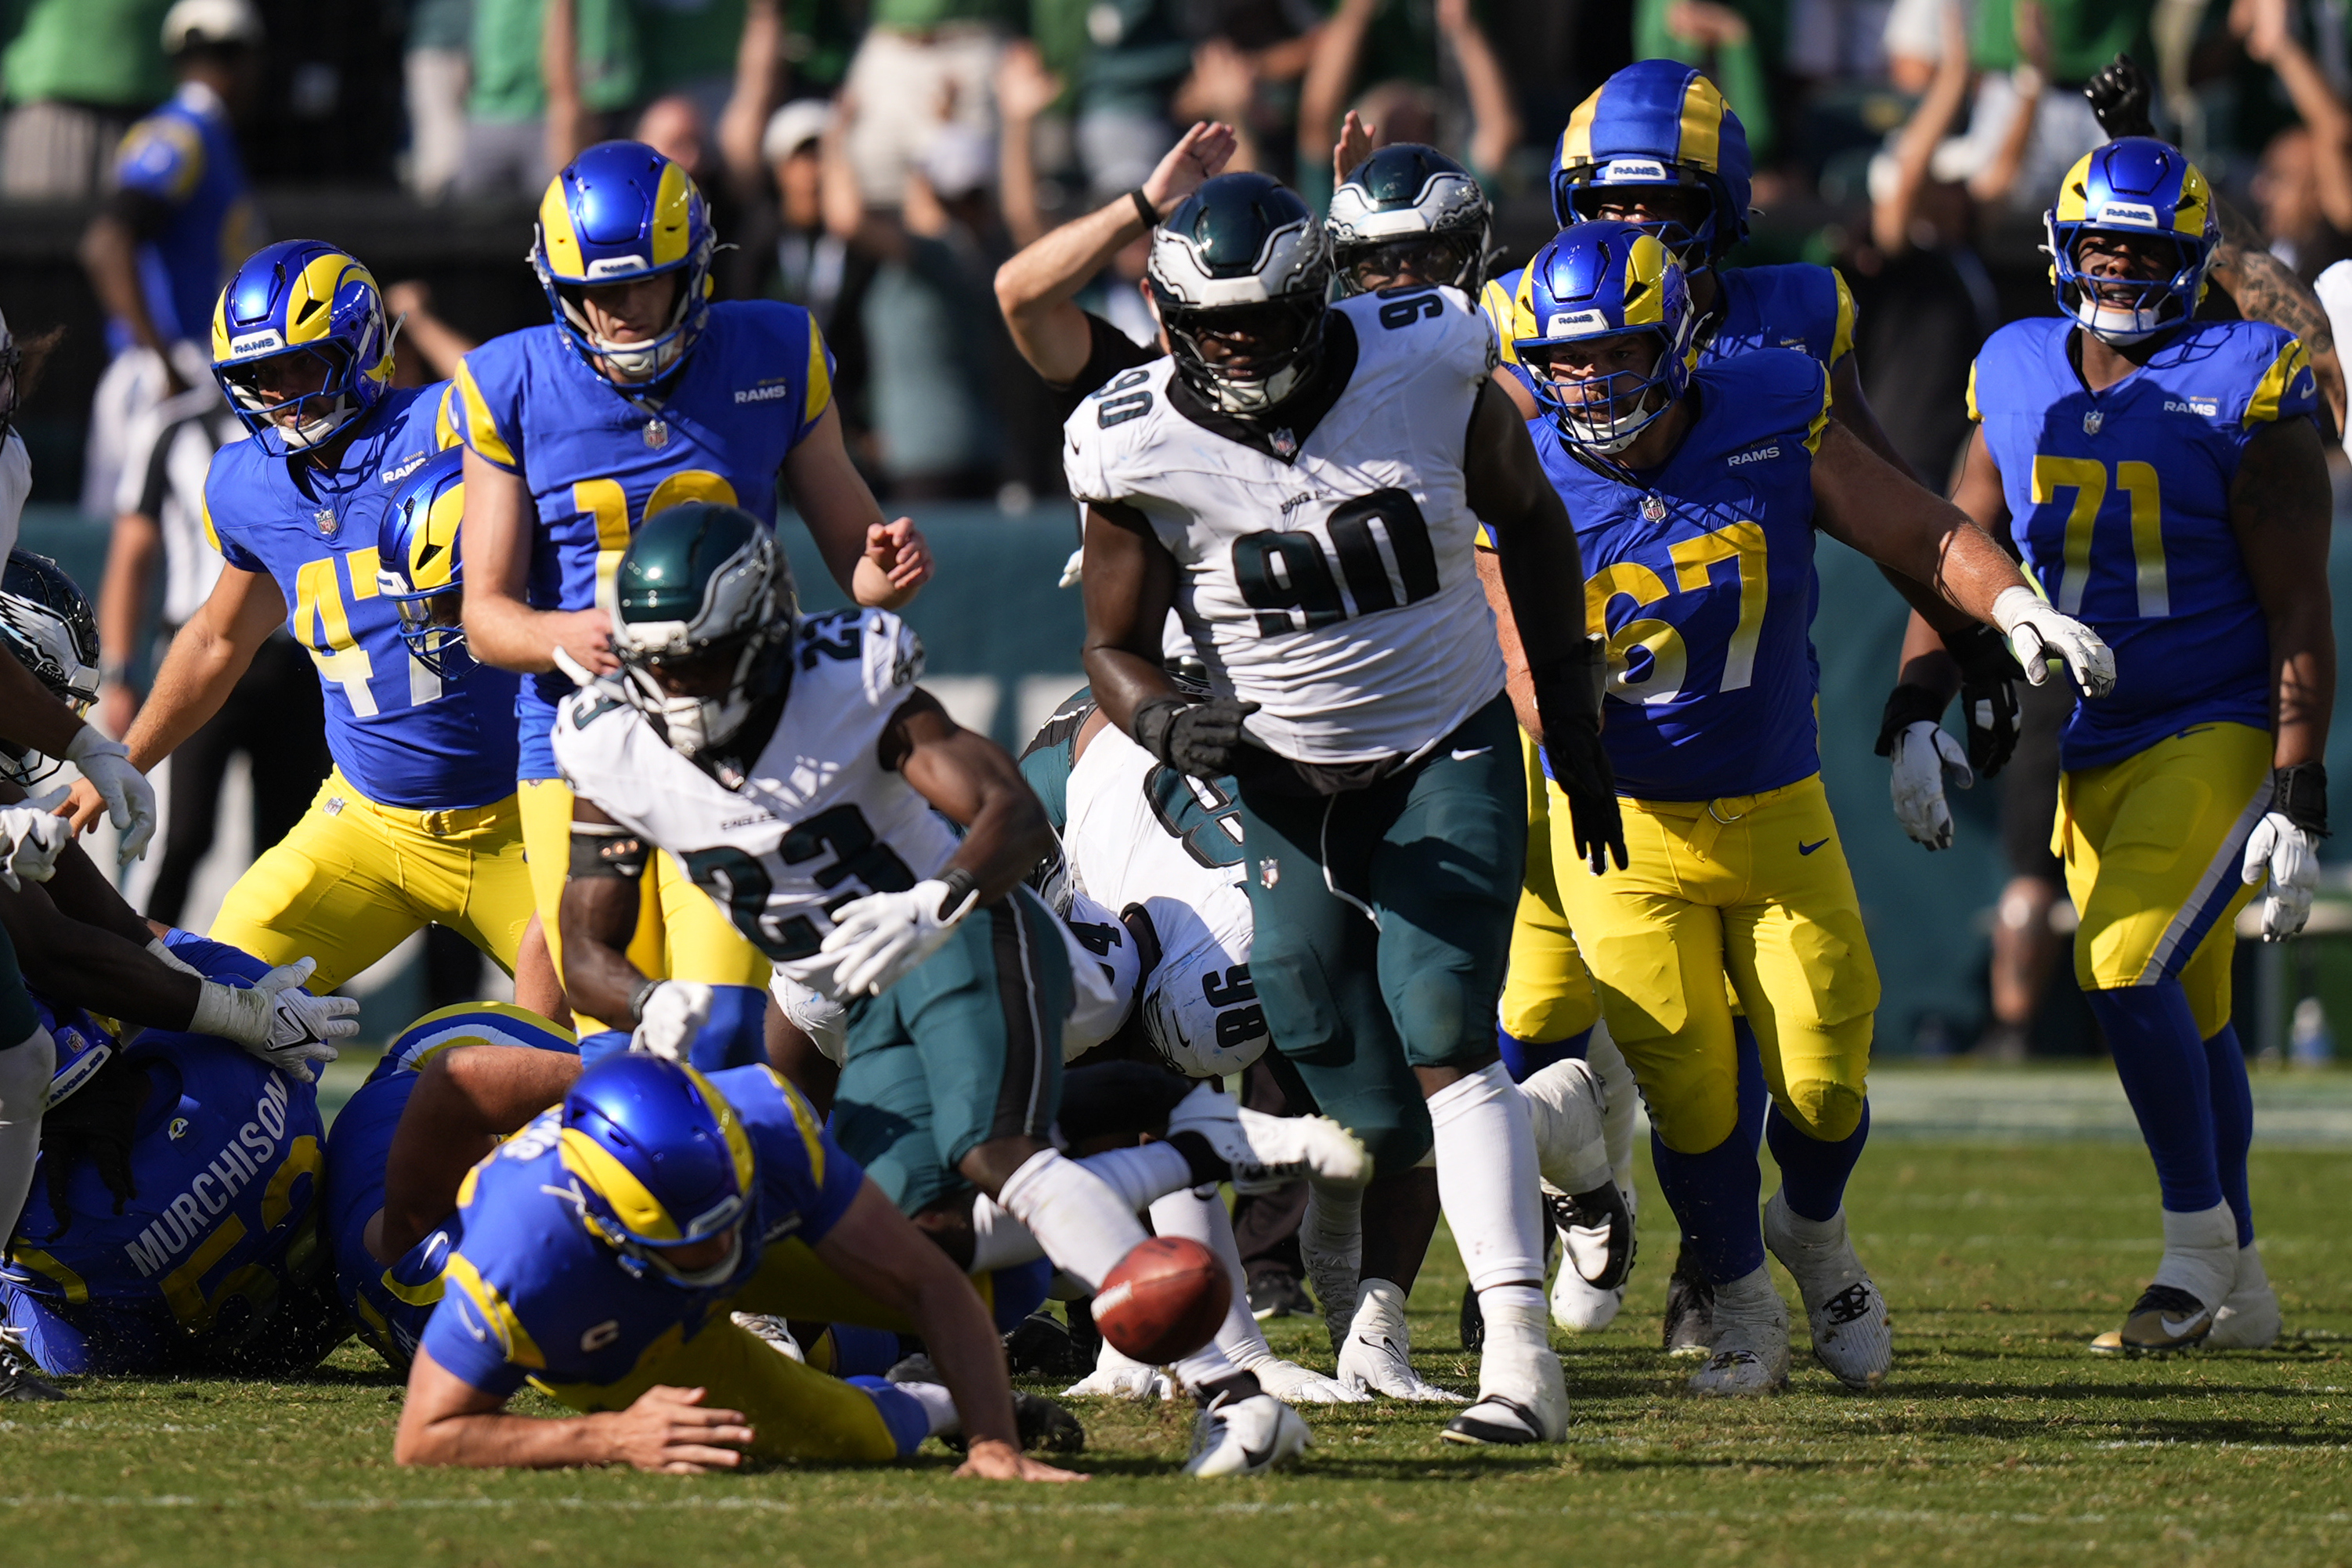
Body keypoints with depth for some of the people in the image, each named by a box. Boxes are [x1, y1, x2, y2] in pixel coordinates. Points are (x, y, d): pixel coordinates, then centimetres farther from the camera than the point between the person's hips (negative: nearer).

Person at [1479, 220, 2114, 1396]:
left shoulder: (1770, 428, -11)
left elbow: (1922, 535, -6)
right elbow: (1540, 707, -14)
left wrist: (2018, 607, -25)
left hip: (1778, 815, 1)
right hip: (1627, 827, -1)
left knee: (1824, 1082, -2)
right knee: (1690, 1093, -7)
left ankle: (1812, 1232, 33)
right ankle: (1743, 1312, 19)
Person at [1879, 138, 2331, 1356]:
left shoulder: (2243, 395, -10)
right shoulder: (2019, 380, 6)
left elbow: (2299, 617, -10)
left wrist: (2298, 801, -15)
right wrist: (1917, 717, 0)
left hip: (2219, 738, -6)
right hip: (2095, 752, 6)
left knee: (2128, 971, -21)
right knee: (2186, 1019, 12)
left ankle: (2198, 1247, -7)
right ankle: (2240, 1291, 21)